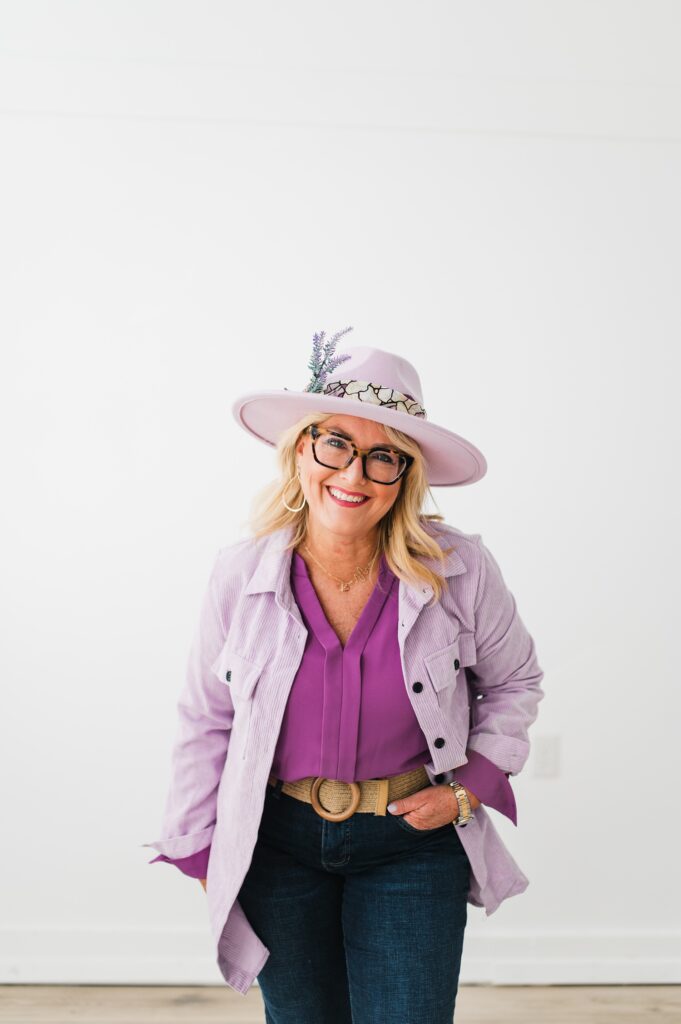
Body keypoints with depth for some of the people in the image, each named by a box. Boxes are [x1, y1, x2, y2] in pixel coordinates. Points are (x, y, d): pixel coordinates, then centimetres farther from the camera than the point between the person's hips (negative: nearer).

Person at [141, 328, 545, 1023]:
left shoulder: (462, 572, -15)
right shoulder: (239, 576, -12)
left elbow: (514, 683, 5)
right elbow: (206, 721, 1)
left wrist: (467, 789, -6)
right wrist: (202, 853, 5)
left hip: (412, 844, -1)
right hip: (276, 844, 2)